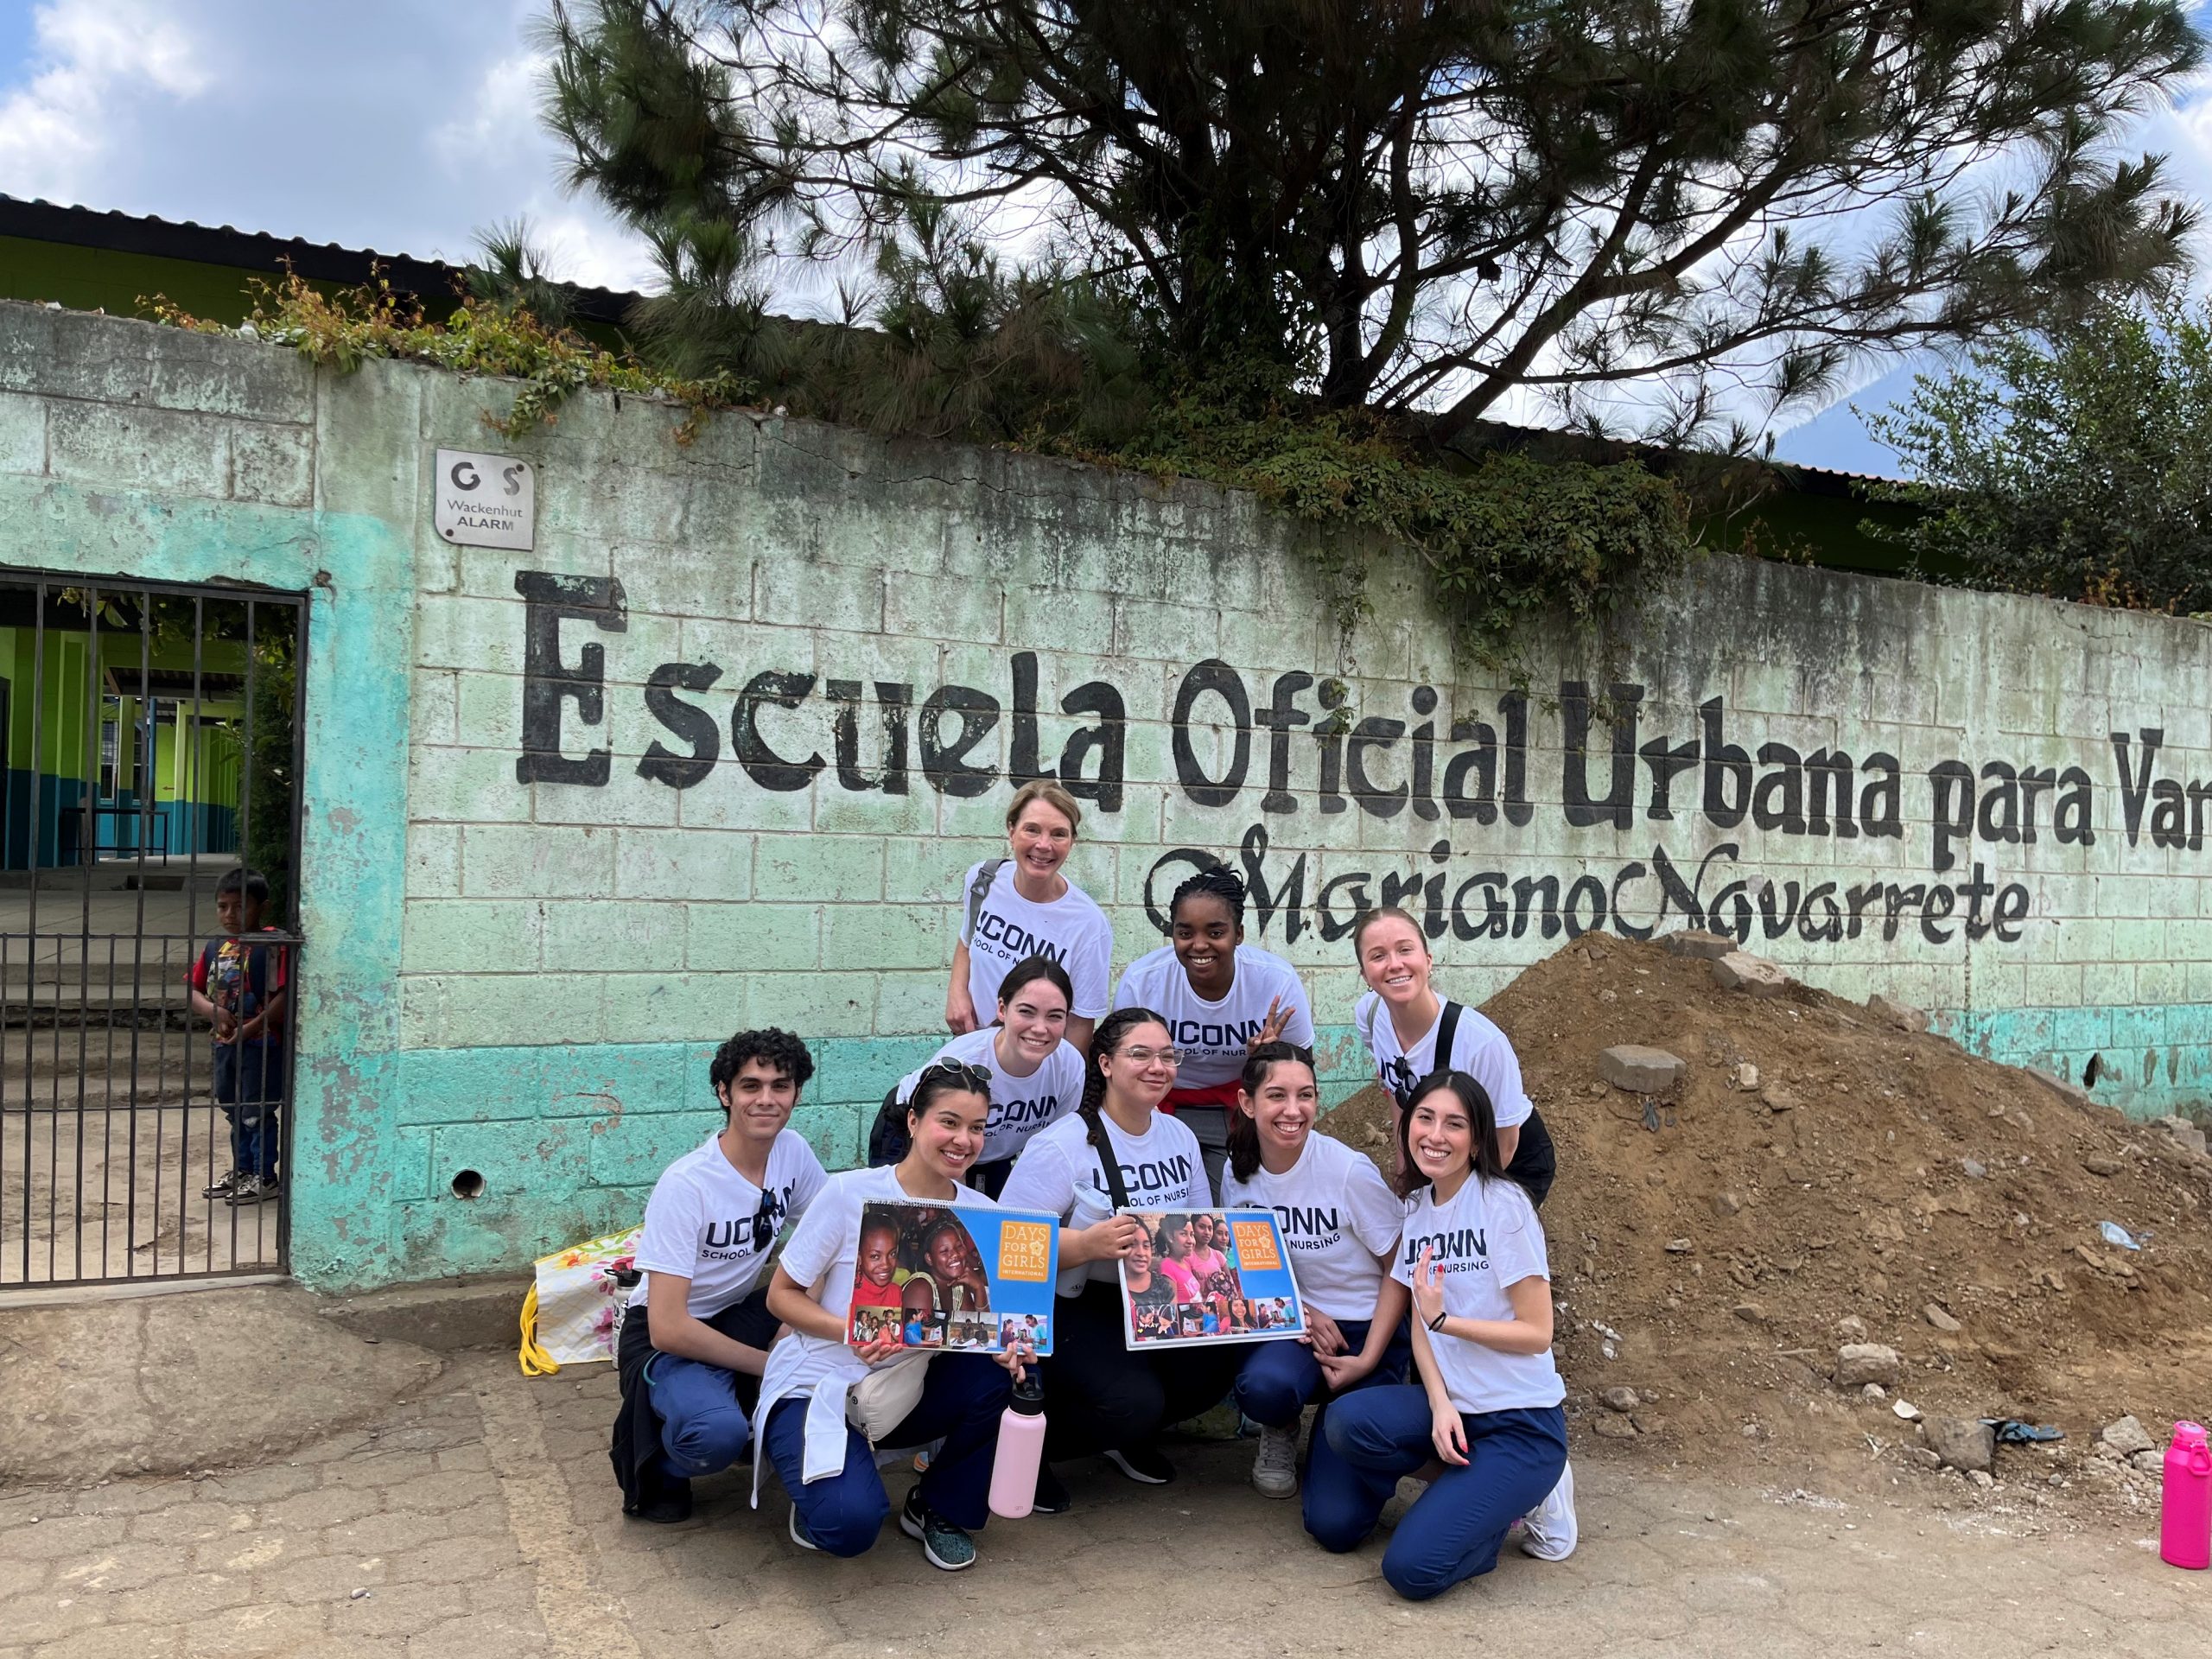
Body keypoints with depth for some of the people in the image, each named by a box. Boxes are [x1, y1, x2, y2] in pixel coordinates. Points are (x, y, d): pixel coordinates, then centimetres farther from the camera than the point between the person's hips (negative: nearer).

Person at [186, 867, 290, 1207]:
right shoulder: (214, 948, 7)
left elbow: (285, 996, -21)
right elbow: (194, 990, 7)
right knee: (234, 1110, 19)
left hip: (261, 1043, -8)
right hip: (224, 1042, 8)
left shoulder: (271, 947, -15)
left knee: (257, 1111, 1)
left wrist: (252, 1028, -22)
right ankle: (242, 1171, 33)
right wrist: (212, 1010, -13)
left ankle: (265, 1177, 14)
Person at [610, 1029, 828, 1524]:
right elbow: (668, 1328, -27)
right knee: (718, 1432, -36)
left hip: (740, 1313, 7)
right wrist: (771, 1364, -20)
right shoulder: (685, 1185, -26)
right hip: (666, 1337, -6)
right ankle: (653, 1466, 0)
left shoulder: (792, 1150, -9)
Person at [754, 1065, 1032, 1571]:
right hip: (819, 1387, -4)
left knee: (1004, 1372, -23)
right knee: (851, 1524, -30)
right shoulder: (850, 1193, -15)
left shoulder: (981, 1213, -3)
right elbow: (781, 1295, -9)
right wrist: (851, 1333, -26)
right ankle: (818, 1497, 9)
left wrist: (1003, 1342, -20)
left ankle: (938, 1509, 3)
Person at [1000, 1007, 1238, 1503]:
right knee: (1134, 1401, -28)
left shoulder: (1180, 1137, 7)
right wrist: (1088, 1244, -34)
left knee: (1221, 1356, -18)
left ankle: (1129, 1434, 12)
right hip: (1071, 1309, -7)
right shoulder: (1062, 1146, -15)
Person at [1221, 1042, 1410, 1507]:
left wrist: (1368, 1360, -15)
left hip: (1366, 1330, -3)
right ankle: (1281, 1433, 3)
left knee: (1336, 1516, -15)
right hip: (1290, 1321, 3)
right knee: (1264, 1385, -35)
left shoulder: (1349, 1171, -18)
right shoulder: (1239, 1171, -5)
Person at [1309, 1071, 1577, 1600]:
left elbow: (1536, 1333, -14)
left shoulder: (1503, 1205, -13)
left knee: (1412, 1569, -19)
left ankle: (1526, 1494, 6)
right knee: (1348, 1421, -24)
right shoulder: (1417, 1208, 6)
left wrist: (1443, 1319, -24)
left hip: (1521, 1422, -6)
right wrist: (1440, 1403, -13)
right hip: (1451, 1405, 6)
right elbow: (1420, 1325, 4)